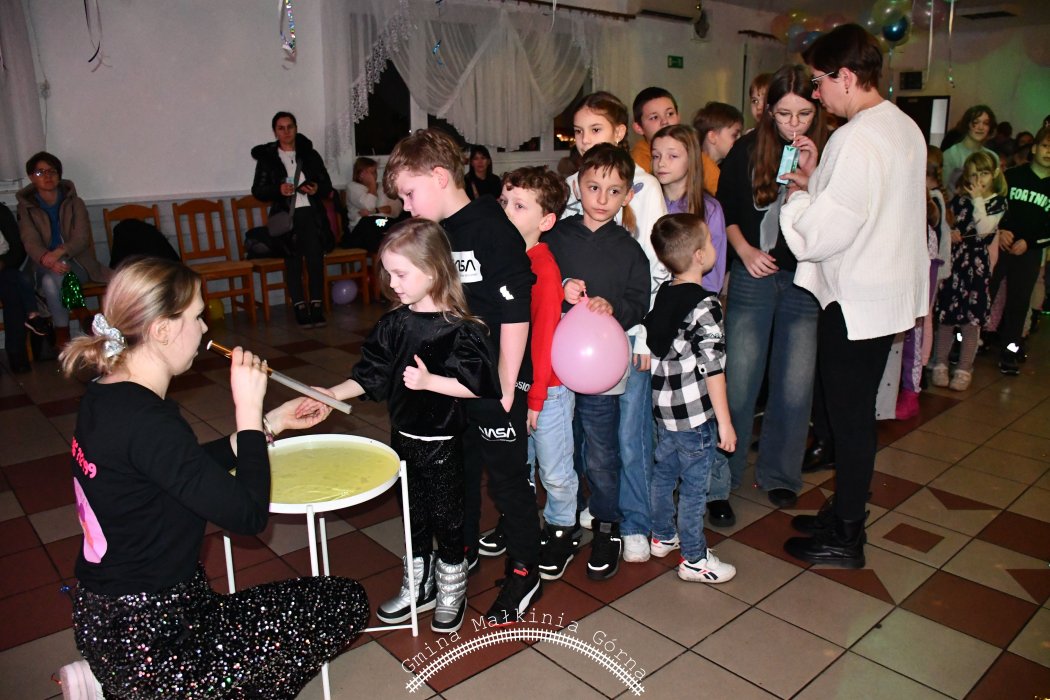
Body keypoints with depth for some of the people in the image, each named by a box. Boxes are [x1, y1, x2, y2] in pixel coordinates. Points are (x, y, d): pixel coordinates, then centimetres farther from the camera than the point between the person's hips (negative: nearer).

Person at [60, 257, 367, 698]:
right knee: (345, 602, 0)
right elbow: (248, 515, -25)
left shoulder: (107, 396, 2)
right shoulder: (146, 422, -28)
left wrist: (271, 422, 10)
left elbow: (190, 467, 14)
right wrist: (249, 408, -18)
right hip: (148, 643, -9)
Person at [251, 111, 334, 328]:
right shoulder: (267, 157, 9)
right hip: (286, 215, -1)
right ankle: (300, 308, 3)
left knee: (316, 259, -8)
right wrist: (278, 190, -13)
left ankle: (317, 308, -2)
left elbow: (327, 184, 15)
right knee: (292, 262, -2)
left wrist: (317, 189, -8)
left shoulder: (310, 155, 14)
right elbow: (257, 190, 5)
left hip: (311, 214, 1)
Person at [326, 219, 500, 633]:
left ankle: (452, 591, 35)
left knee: (446, 517, 12)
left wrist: (430, 381, -28)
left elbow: (475, 385, -19)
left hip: (442, 443, -6)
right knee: (413, 516, 21)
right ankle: (419, 587, 41)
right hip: (403, 438, 6)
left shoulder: (458, 328, -20)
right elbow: (371, 376, 3)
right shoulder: (394, 323, -2)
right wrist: (332, 394, -8)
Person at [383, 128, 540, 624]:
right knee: (457, 470, 20)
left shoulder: (494, 230, -16)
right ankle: (462, 551, 41)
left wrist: (505, 387, -16)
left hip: (495, 382, -7)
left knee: (507, 477, 6)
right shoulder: (433, 233, 6)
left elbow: (515, 315, -18)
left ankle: (525, 572, 24)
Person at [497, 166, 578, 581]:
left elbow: (544, 337, -19)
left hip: (547, 388, -5)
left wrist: (534, 398, -16)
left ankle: (561, 531, 35)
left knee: (555, 472, 12)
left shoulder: (545, 269, -19)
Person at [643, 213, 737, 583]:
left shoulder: (660, 295, 2)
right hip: (696, 413, -7)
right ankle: (694, 559, 18)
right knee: (694, 485, 5)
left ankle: (662, 536, 38)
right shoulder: (705, 306, -20)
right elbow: (713, 369, -20)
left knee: (663, 472, 20)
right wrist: (725, 422, -13)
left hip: (663, 408, 8)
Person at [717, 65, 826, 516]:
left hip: (804, 282, 0)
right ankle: (723, 473, 19)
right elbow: (724, 206, 10)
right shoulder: (747, 150, 0)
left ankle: (778, 475, 24)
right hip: (753, 277, 0)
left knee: (795, 389, 4)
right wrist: (745, 250, -2)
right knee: (738, 382, 2)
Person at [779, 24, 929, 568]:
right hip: (889, 290, 9)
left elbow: (820, 235, -23)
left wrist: (797, 192, -8)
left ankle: (845, 539, 18)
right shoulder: (904, 127, 9)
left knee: (849, 417, 3)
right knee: (856, 413, 18)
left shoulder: (856, 139, -21)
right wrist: (817, 179, 7)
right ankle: (845, 512, 34)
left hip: (856, 299, -9)